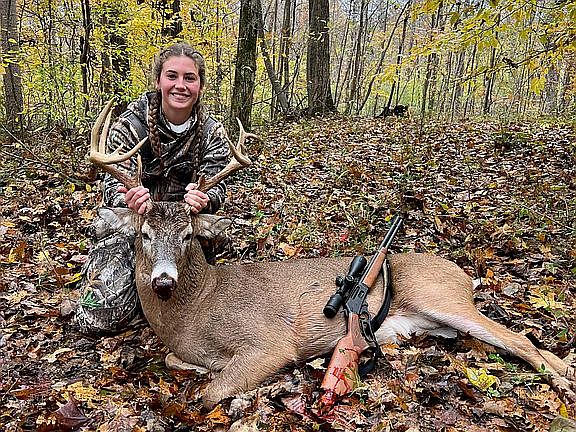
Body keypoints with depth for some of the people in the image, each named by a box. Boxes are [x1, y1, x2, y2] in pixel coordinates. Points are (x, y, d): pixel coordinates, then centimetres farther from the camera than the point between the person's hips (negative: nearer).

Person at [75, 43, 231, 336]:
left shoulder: (212, 132, -4)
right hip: (128, 224, -2)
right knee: (102, 316, -17)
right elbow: (115, 182, -14)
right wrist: (129, 199, -40)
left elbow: (216, 186, -10)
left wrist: (203, 200, -37)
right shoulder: (130, 124, -11)